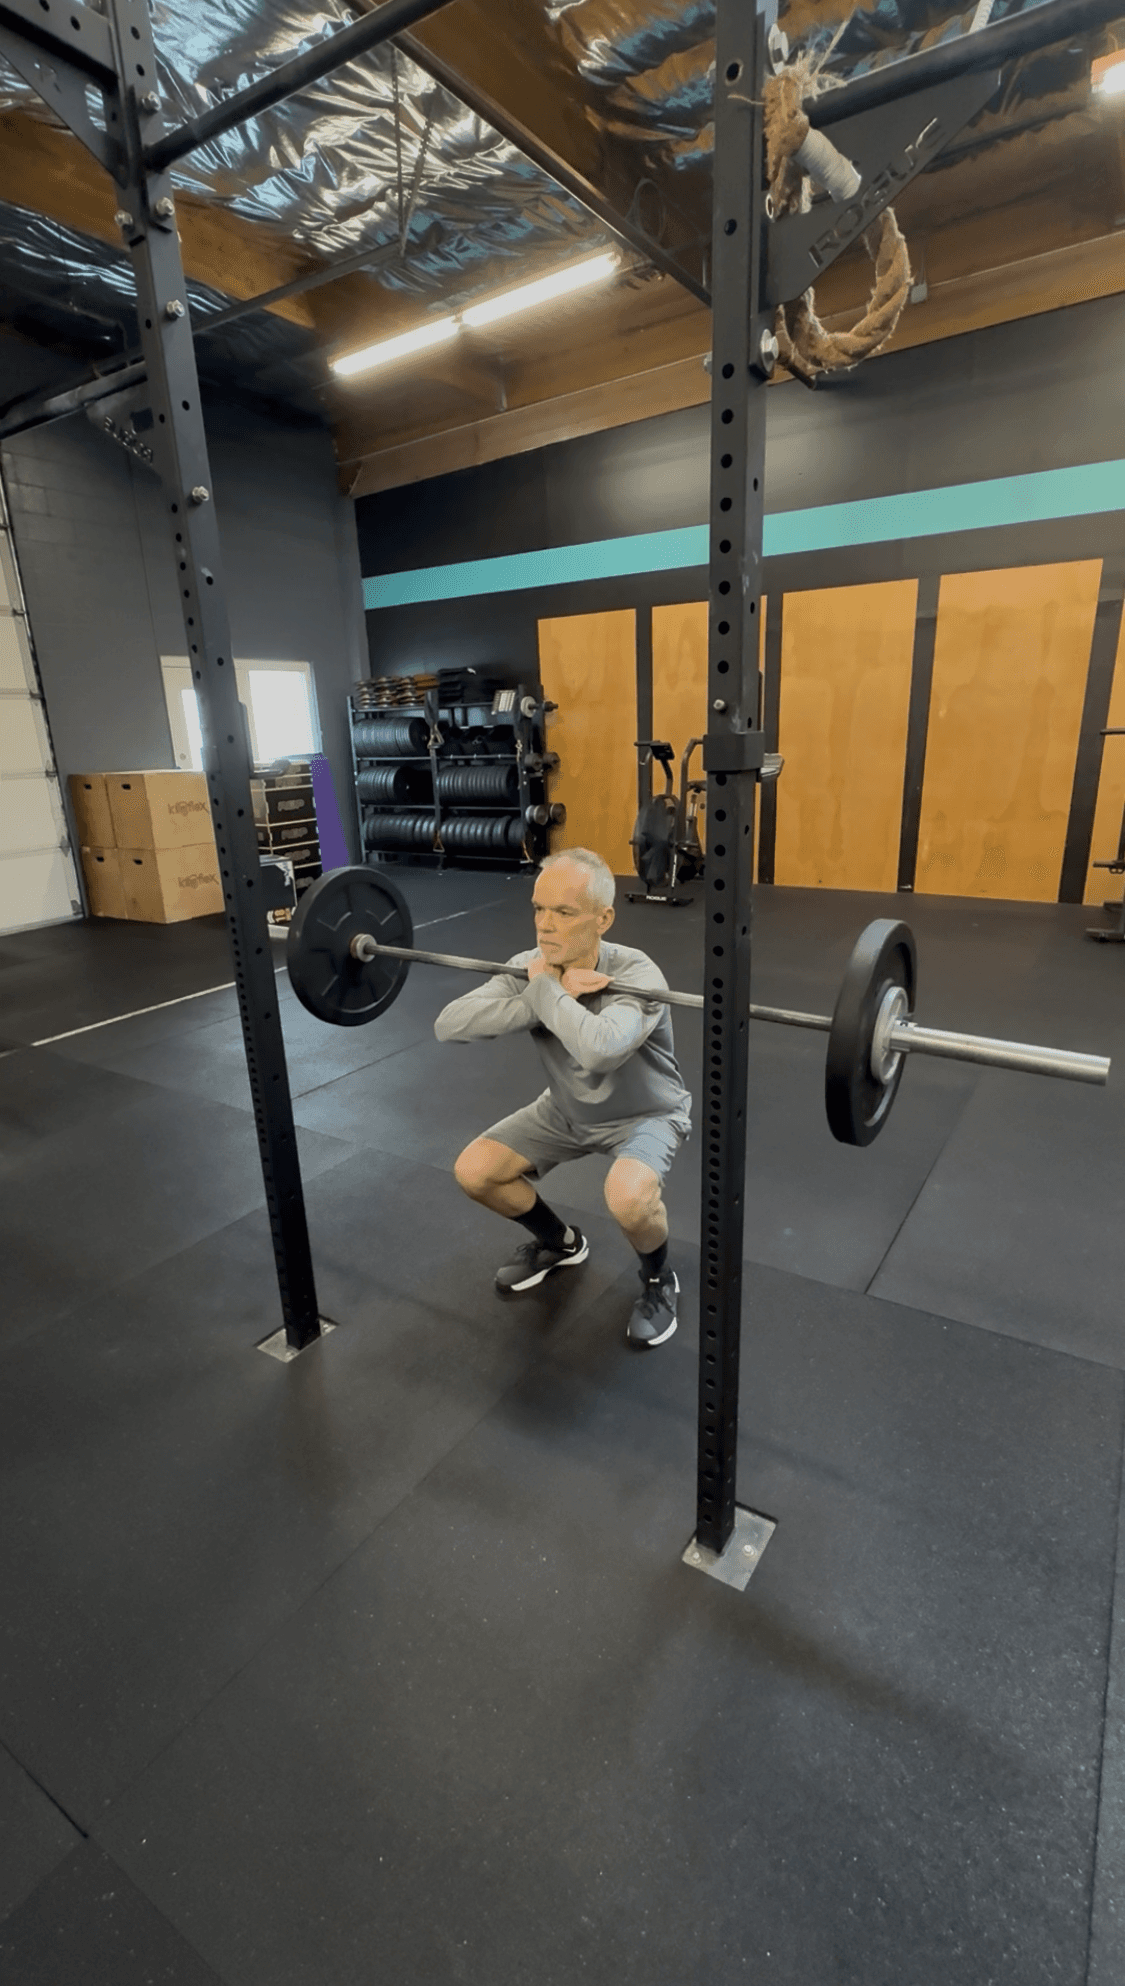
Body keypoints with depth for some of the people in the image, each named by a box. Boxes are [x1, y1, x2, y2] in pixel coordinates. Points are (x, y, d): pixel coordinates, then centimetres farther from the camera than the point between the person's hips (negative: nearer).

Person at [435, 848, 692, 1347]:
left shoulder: (635, 976, -35)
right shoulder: (528, 968, -18)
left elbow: (599, 1048, -56)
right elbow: (448, 1024, -30)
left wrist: (545, 991, -39)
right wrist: (541, 997, -38)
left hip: (646, 1114, -5)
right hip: (567, 1109, 6)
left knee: (628, 1198, -35)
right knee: (473, 1173, -5)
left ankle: (658, 1278, 1)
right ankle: (560, 1242, 22)